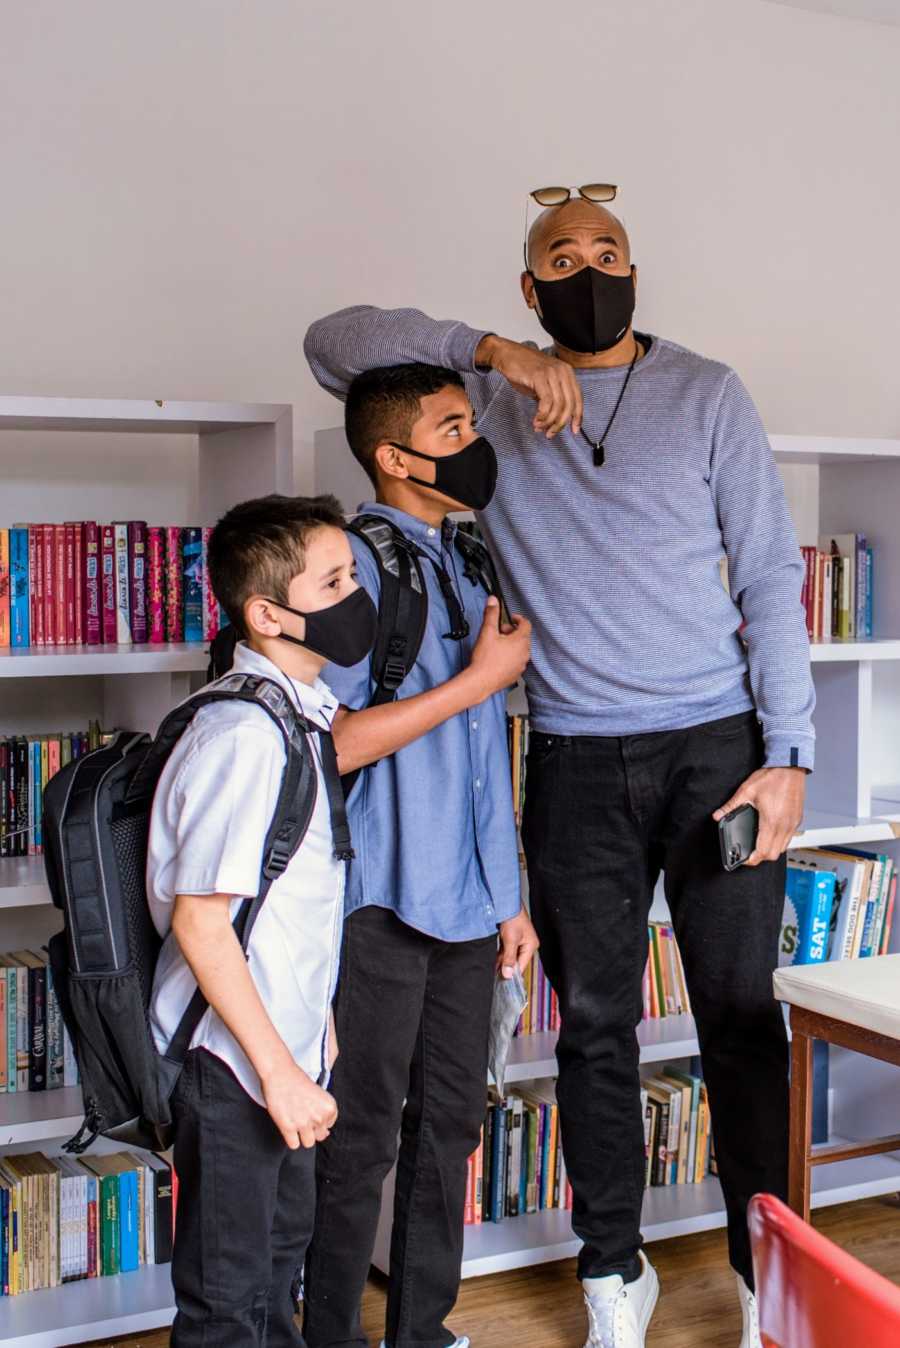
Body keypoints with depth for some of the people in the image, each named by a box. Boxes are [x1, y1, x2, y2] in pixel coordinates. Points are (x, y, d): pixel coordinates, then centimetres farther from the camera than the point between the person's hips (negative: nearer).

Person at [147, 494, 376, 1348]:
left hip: (286, 1047, 9)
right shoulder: (243, 734, -24)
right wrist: (278, 1069, -22)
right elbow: (199, 921, -25)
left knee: (282, 1250, 24)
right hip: (232, 1057, -9)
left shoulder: (307, 714, 6)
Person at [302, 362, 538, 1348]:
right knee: (362, 1137, 3)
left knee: (449, 1124, 15)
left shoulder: (468, 561, 12)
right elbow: (332, 743, -20)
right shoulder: (355, 562, -12)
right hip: (385, 898, -7)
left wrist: (510, 895, 17)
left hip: (468, 898, 8)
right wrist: (481, 677, -15)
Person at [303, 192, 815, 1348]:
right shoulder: (485, 398, 8)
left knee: (740, 1017, 4)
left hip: (717, 746, -1)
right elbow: (336, 341, 1)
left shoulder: (706, 394, 5)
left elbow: (771, 577, 2)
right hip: (576, 764, 1)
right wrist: (497, 352, -11)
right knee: (596, 1026, 9)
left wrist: (786, 755, -5)